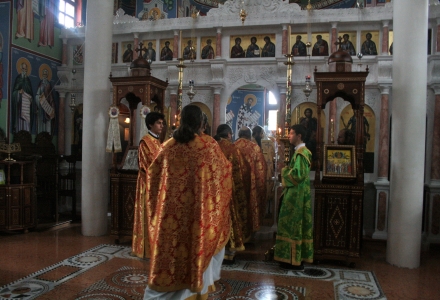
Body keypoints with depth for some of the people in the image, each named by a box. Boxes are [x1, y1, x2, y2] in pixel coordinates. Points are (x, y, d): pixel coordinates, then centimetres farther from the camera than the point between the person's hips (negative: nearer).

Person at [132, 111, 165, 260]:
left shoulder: (157, 141, 15)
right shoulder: (145, 141, -11)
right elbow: (146, 165, -16)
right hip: (149, 183, -8)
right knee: (149, 215, -3)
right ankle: (147, 248, 6)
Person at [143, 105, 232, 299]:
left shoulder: (169, 145, -1)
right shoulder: (209, 145, -8)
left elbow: (153, 173, 7)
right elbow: (224, 169, 6)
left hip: (172, 208, 2)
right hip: (200, 208, -1)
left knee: (172, 242, 11)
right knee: (199, 242, 15)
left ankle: (168, 284, 17)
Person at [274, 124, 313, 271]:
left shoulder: (300, 153, -17)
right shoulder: (302, 151, 14)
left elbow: (297, 174, -25)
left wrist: (284, 170, -10)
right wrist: (287, 169, 7)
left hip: (296, 195, -10)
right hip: (298, 193, 10)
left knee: (292, 225, -3)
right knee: (297, 225, 13)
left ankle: (294, 260, 5)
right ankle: (299, 257, 21)